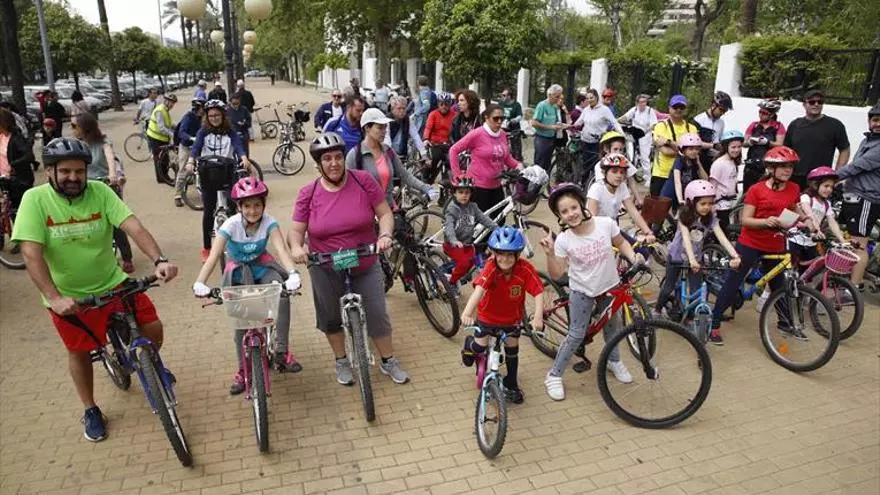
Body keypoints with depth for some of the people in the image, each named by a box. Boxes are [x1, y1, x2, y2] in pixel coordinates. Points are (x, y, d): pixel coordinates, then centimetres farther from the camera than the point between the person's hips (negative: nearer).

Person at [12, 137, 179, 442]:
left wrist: (159, 260, -40)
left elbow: (133, 226, -24)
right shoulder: (35, 199, -16)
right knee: (79, 352, 12)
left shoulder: (99, 191, -13)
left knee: (153, 329, -5)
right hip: (68, 296, -1)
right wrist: (53, 297, -33)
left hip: (113, 283, 1)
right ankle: (91, 411, 35)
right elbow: (31, 254, -22)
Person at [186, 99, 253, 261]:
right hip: (208, 175, 0)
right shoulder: (203, 132, 4)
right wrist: (190, 161, -32)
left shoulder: (230, 132, 3)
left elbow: (238, 146, -14)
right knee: (208, 211, 4)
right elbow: (196, 147, -11)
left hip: (227, 174, 0)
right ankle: (207, 248, 15)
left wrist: (244, 159, -36)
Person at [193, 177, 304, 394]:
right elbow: (213, 256, -31)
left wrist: (292, 274, -53)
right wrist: (199, 283, -47)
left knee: (282, 292, -30)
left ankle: (281, 351, -22)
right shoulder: (231, 225, -24)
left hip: (261, 266, 0)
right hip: (237, 272, 0)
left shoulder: (269, 222, -21)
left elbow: (281, 249, -34)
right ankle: (243, 371, 11)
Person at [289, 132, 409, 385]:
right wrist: (296, 247, -27)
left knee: (377, 315, 6)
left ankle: (388, 361, 28)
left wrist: (385, 235, -25)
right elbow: (296, 231, -6)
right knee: (331, 317, 15)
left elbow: (385, 213, -6)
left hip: (365, 266, 0)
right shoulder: (308, 193, -9)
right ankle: (341, 361, 38)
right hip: (326, 270, 1)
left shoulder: (363, 180, -10)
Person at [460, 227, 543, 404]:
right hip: (488, 315, -1)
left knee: (512, 350, 10)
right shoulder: (491, 268, -32)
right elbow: (479, 289, -46)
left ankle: (511, 385, 34)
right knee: (480, 347, 0)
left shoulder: (525, 269, -27)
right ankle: (469, 344, 37)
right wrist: (467, 312, -59)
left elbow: (538, 293, -29)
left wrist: (538, 316, -43)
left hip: (512, 318, 2)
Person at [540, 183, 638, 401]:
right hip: (582, 291, -3)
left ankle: (614, 361, 49)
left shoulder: (606, 224, -18)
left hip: (609, 285, 3)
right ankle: (554, 375, 12)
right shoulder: (563, 240, -20)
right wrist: (550, 254, -31)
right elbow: (556, 274, -16)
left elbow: (621, 243, 2)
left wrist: (633, 257, -15)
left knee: (612, 325, 22)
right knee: (577, 334, -3)